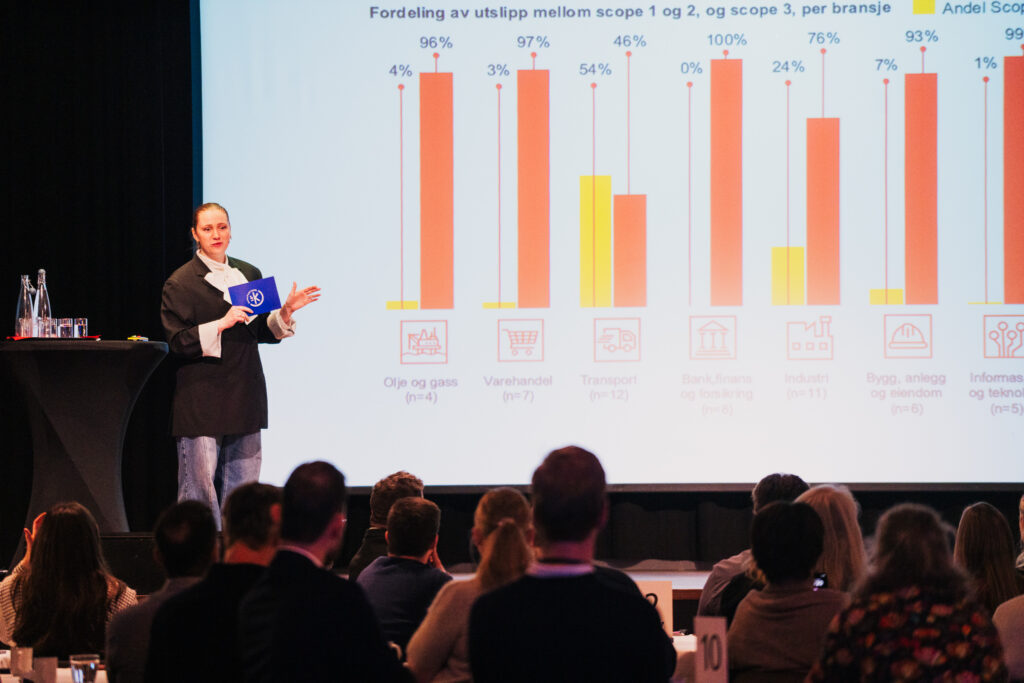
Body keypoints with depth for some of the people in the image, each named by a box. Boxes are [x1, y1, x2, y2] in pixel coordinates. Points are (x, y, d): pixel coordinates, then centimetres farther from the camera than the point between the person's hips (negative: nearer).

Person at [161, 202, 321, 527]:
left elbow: (263, 333, 17)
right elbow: (178, 342, -10)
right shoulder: (181, 283, -3)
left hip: (243, 396, 5)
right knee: (200, 486, -7)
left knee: (242, 487, 6)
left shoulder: (249, 274, 13)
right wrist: (223, 324, -19)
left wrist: (285, 312, -1)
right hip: (202, 399, -5)